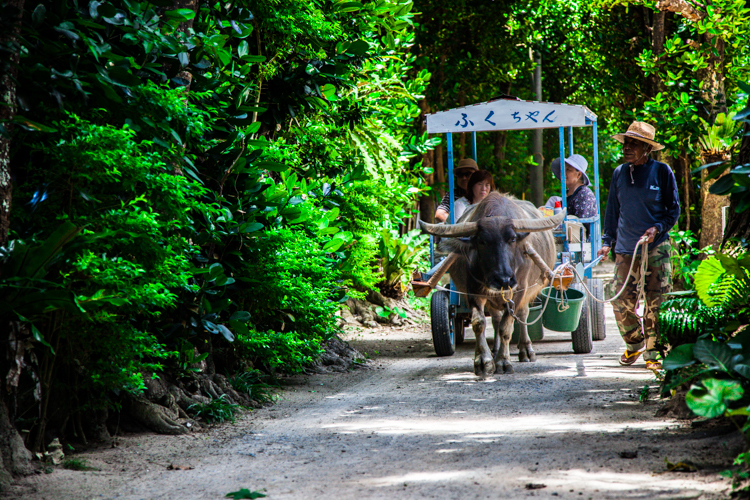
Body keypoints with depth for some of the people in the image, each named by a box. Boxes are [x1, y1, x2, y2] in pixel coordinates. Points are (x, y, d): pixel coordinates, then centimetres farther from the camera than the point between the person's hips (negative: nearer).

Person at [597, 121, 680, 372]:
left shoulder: (662, 172, -1)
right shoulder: (619, 173, 9)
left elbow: (673, 209, 5)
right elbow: (612, 210, 18)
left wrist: (658, 228, -11)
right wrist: (607, 240, 13)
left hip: (656, 248, -3)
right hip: (625, 249, 3)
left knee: (656, 303, -5)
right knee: (621, 300, -2)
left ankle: (653, 353, 6)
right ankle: (634, 344, 21)